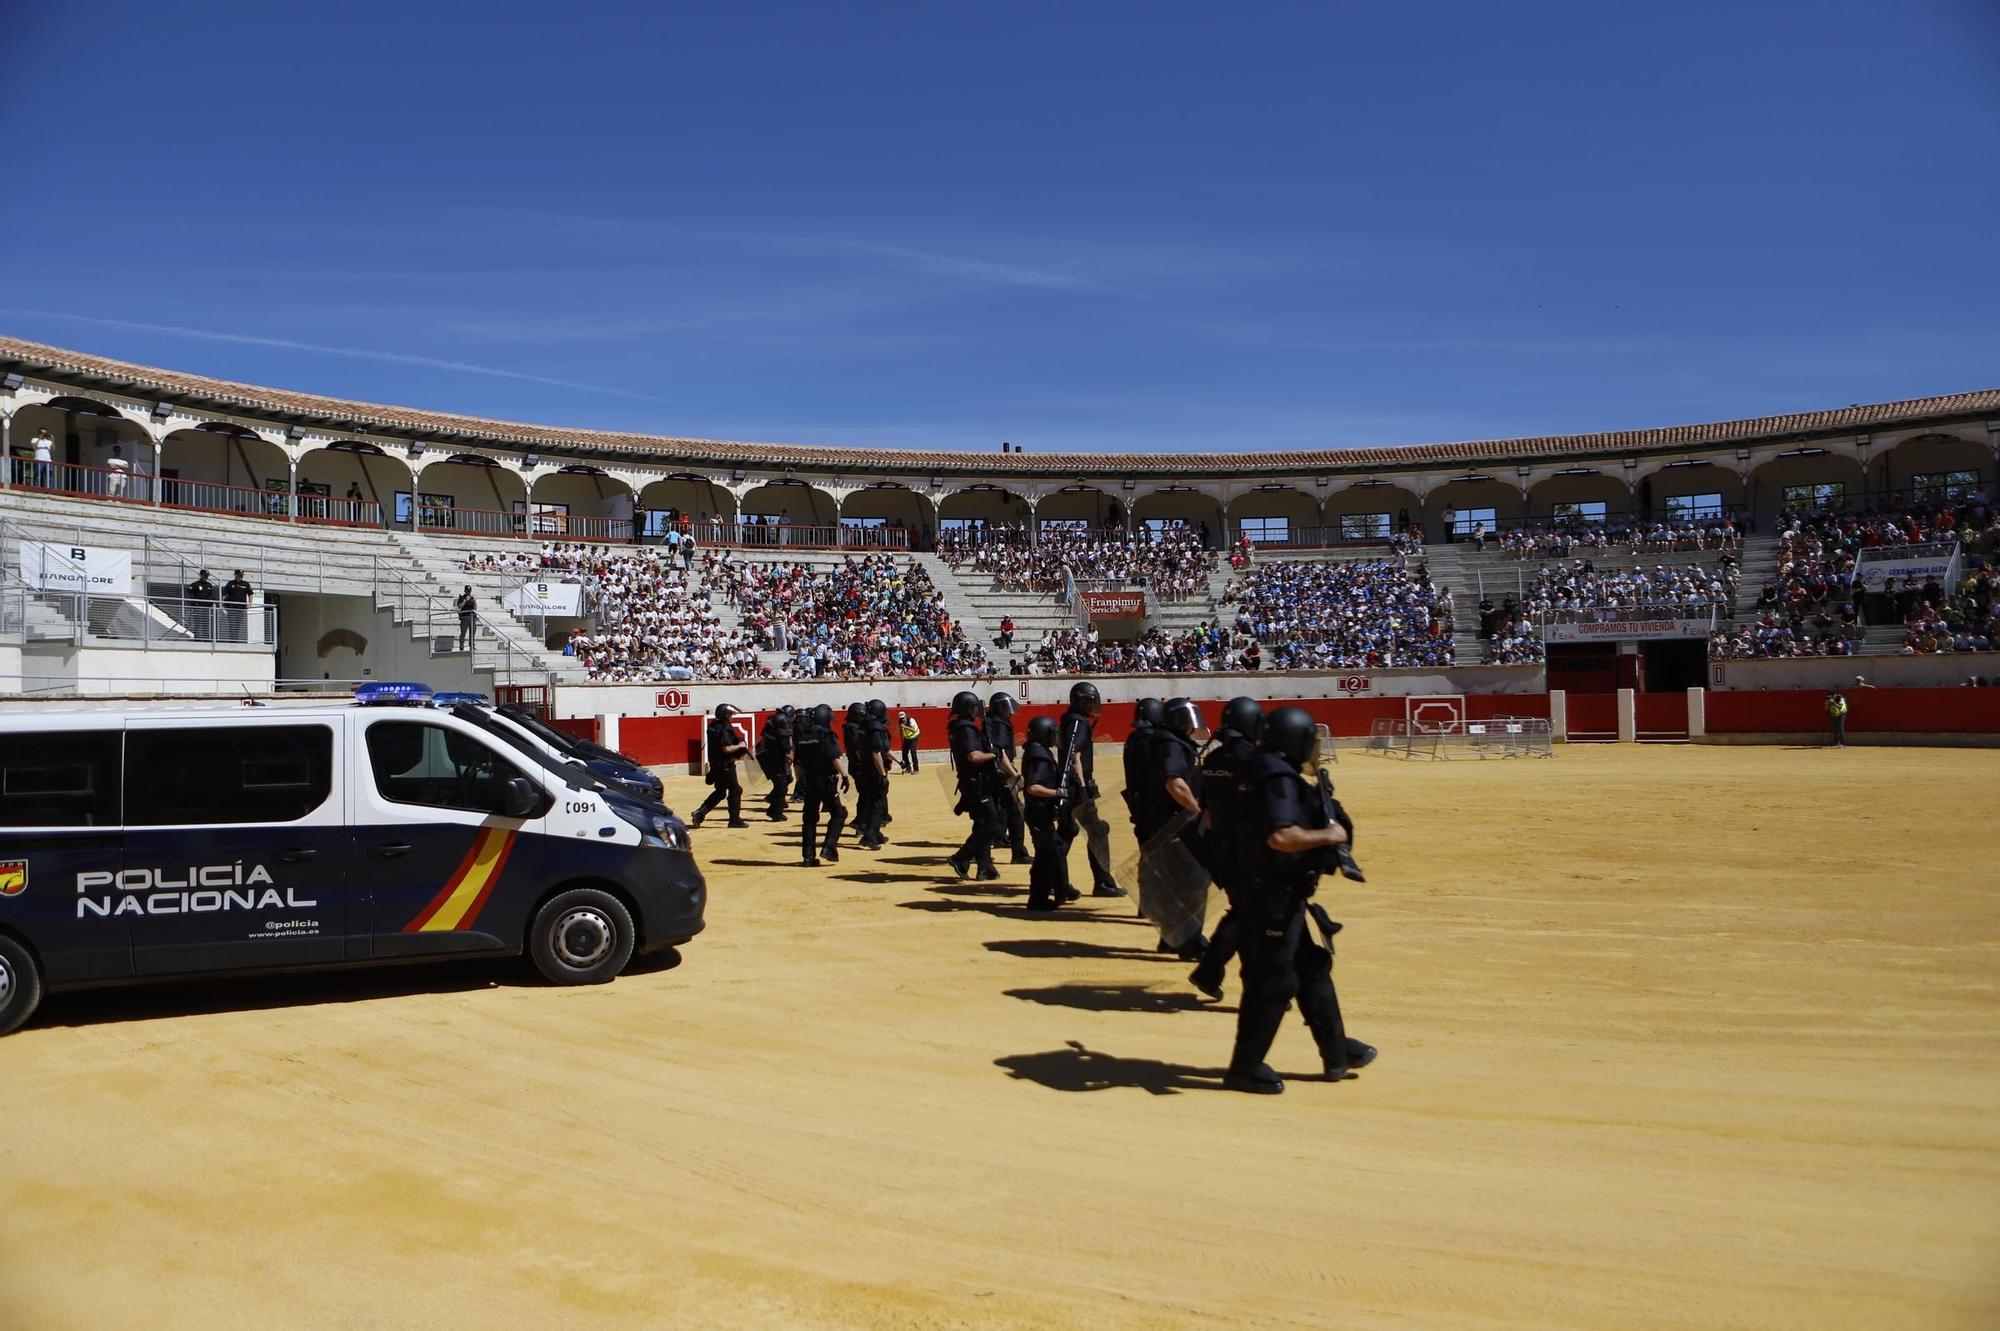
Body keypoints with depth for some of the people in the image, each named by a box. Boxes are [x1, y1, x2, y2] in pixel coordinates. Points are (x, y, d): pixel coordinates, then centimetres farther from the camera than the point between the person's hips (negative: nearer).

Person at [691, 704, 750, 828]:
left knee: (720, 792, 18)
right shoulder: (725, 729, -18)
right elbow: (727, 748, -26)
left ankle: (699, 814, 9)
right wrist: (740, 746, -10)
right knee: (735, 790, 4)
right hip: (725, 765, -9)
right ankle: (735, 819, 8)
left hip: (715, 765, 9)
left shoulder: (713, 726, 10)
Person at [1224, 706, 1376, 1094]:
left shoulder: (1259, 771, 10)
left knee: (1312, 968, 20)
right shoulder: (1279, 778, -21)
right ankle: (1245, 1069, 8)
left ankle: (1337, 1053, 32)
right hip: (1276, 898, -11)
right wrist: (1327, 836, -19)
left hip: (1279, 894, 11)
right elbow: (1281, 836, -34)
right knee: (1273, 981, -2)